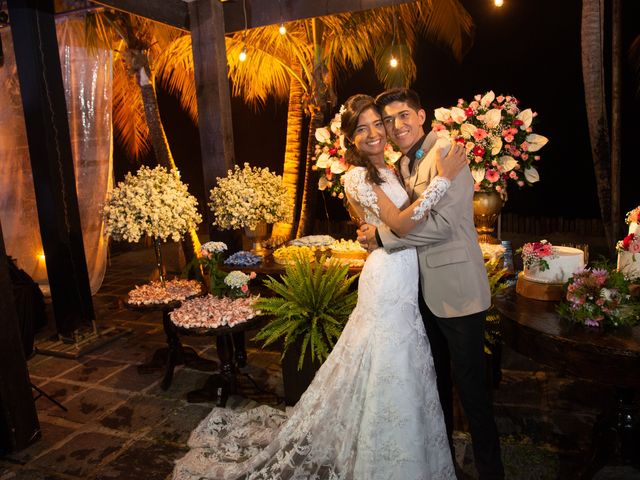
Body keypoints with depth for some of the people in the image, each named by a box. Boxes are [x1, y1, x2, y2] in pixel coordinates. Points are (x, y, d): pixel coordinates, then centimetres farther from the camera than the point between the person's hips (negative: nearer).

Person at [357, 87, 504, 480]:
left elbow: (443, 223, -23)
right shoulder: (403, 165, 12)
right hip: (424, 290, 9)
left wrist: (381, 236, -16)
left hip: (456, 290, -8)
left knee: (470, 385, 4)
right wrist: (374, 233, 4)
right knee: (437, 380, 22)